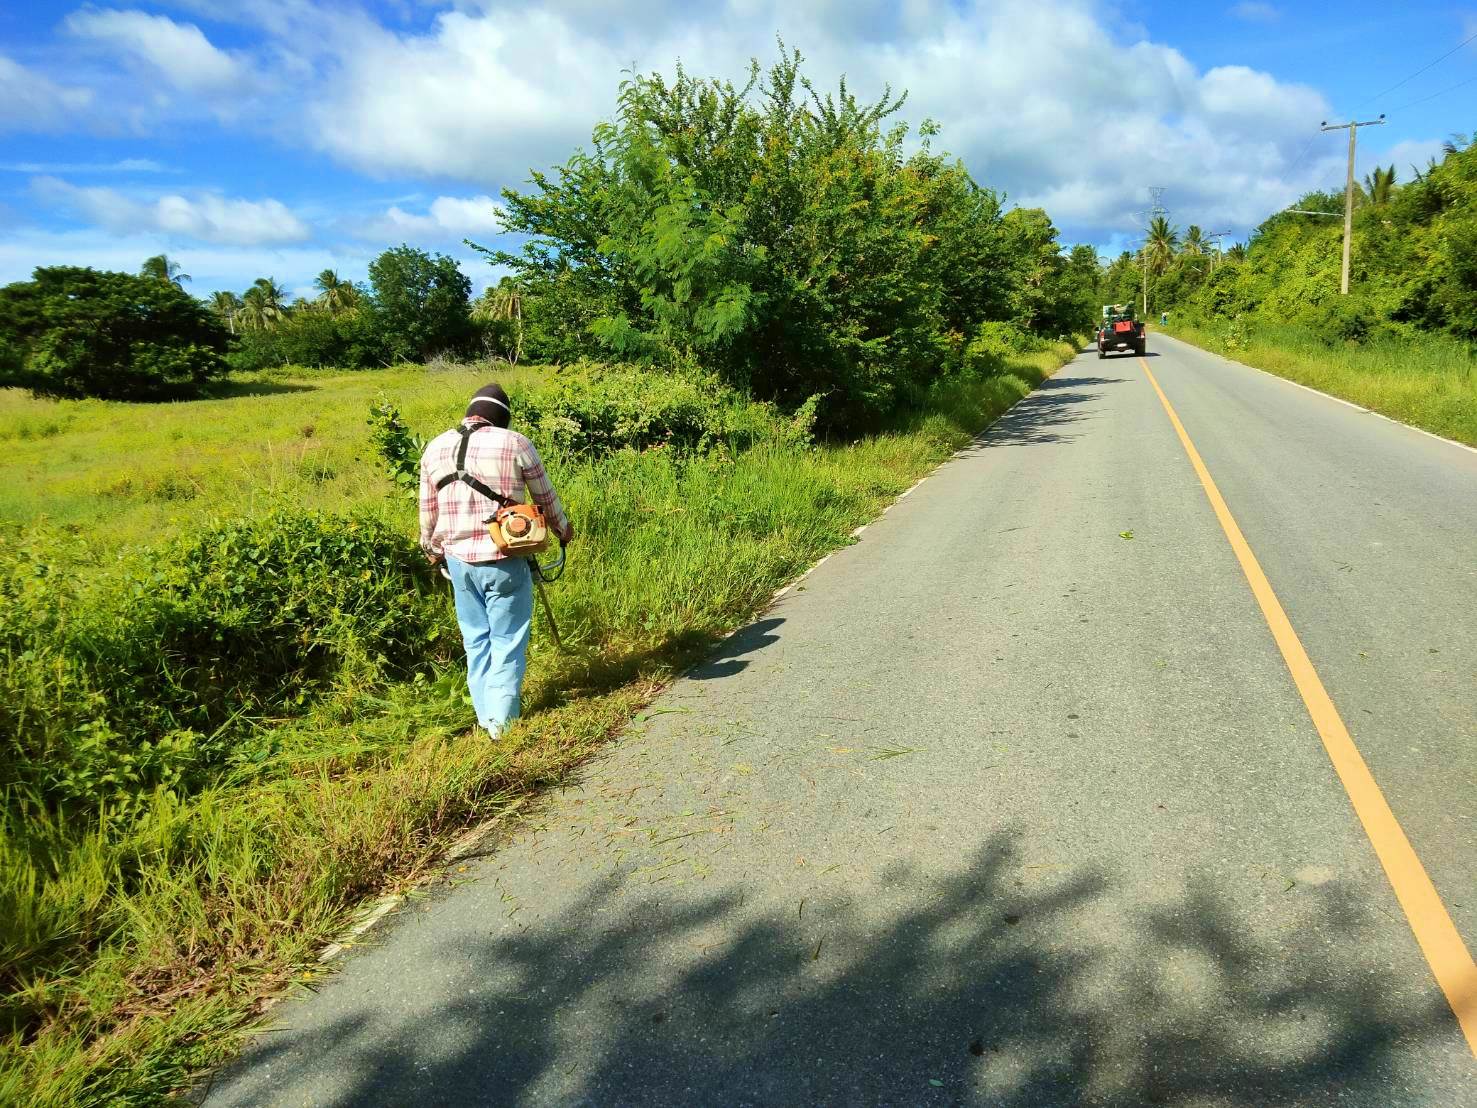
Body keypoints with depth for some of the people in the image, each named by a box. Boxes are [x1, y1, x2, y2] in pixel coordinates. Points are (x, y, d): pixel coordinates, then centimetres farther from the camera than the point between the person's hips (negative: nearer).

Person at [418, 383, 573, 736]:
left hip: (458, 558, 4)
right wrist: (563, 529, 23)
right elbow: (546, 497, 4)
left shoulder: (436, 447, 6)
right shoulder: (515, 443, -7)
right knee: (508, 640, 5)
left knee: (476, 639, 16)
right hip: (504, 560, -4)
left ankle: (485, 717, 22)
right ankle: (502, 719, 3)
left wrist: (432, 549, 30)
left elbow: (428, 509, 14)